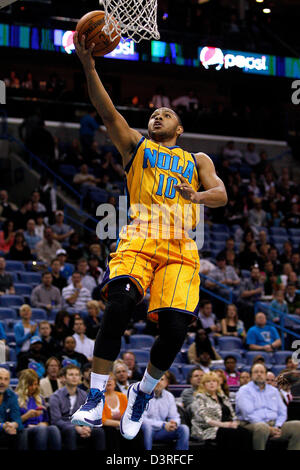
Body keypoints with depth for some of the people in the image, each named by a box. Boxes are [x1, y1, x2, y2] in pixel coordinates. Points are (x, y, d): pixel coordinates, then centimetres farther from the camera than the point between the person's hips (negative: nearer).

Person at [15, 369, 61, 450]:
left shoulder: (40, 399, 28)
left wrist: (42, 424, 5)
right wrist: (27, 416, -9)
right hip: (24, 430, -4)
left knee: (53, 428, -33)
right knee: (41, 429, -38)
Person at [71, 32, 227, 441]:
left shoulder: (197, 160, 25)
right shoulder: (135, 146, 22)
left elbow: (220, 195, 8)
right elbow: (107, 112, 6)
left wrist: (197, 196, -16)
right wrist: (89, 66, -8)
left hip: (180, 246, 1)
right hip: (139, 238, -1)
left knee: (175, 328, -14)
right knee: (118, 305, -26)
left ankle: (144, 392, 14)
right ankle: (96, 398, -18)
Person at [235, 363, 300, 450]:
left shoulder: (274, 391, 23)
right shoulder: (244, 390, 4)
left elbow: (282, 412, 18)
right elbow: (248, 414, -10)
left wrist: (277, 427, -4)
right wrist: (269, 429, -18)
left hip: (274, 425, 6)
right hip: (253, 425, -5)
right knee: (262, 427, -41)